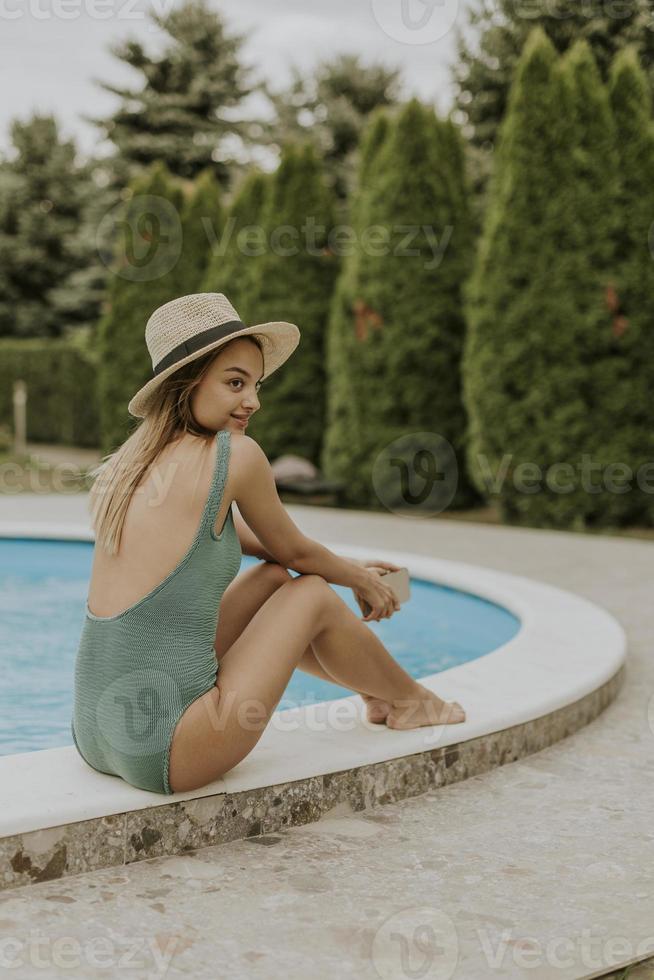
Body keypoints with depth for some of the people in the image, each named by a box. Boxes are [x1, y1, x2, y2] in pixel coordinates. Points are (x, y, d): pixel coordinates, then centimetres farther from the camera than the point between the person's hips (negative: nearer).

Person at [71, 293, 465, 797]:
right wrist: (361, 580, 25)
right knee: (312, 593, 9)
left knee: (274, 580, 21)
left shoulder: (134, 460, 11)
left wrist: (349, 567, 33)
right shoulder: (236, 454, -12)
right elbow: (294, 550, 5)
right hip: (163, 753, -8)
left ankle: (375, 688, 42)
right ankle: (409, 701, 33)